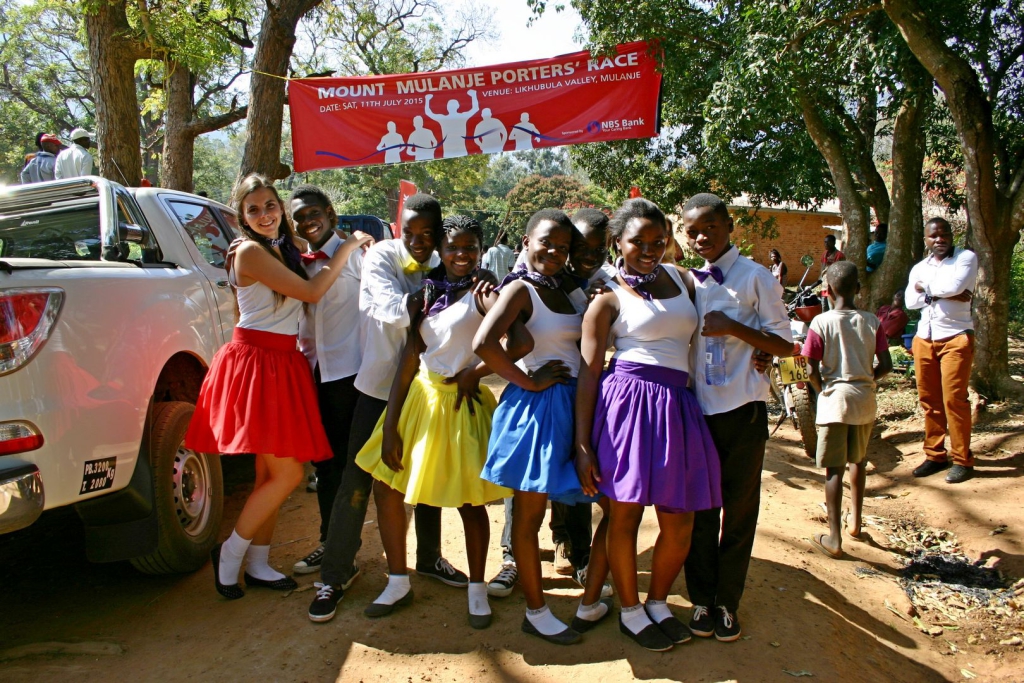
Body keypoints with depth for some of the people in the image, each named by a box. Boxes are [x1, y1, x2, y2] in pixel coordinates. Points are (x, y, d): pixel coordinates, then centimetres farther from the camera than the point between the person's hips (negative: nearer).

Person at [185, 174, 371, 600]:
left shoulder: (284, 248, 15)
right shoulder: (250, 251, -12)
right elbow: (311, 291, -16)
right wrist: (347, 248, -8)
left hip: (283, 364, 8)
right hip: (254, 362, -8)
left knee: (270, 473, 11)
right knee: (287, 473, -9)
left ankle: (257, 564, 22)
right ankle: (229, 555, 8)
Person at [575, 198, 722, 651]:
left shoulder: (681, 278, 15)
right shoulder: (608, 299, 1)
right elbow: (588, 374, -4)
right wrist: (583, 446, -10)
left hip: (676, 406, 5)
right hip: (628, 400, -5)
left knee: (680, 525, 7)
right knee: (623, 514, 4)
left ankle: (658, 602, 32)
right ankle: (630, 611, 26)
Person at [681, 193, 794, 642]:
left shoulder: (755, 277, -4)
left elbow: (784, 344, -5)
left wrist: (734, 328, -19)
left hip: (742, 411, -3)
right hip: (698, 409, 3)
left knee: (739, 511, 8)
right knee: (700, 509, 9)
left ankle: (727, 602, 24)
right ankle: (701, 599, 24)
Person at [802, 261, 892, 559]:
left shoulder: (821, 323, -10)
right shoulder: (872, 322, -1)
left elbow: (812, 371, -12)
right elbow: (885, 365, -1)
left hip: (834, 399, -4)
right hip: (865, 400, 4)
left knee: (834, 469, 0)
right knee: (858, 461, 22)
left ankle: (834, 539, 1)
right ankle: (854, 521, 35)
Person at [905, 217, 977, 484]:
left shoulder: (966, 257, 1)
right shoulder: (919, 268, 15)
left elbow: (954, 285, -18)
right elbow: (910, 301, -2)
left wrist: (926, 288, -1)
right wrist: (944, 293, -12)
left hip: (956, 338, -5)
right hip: (924, 339, 5)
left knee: (954, 398, -8)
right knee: (928, 399, 6)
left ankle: (962, 460, 1)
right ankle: (935, 455, 17)